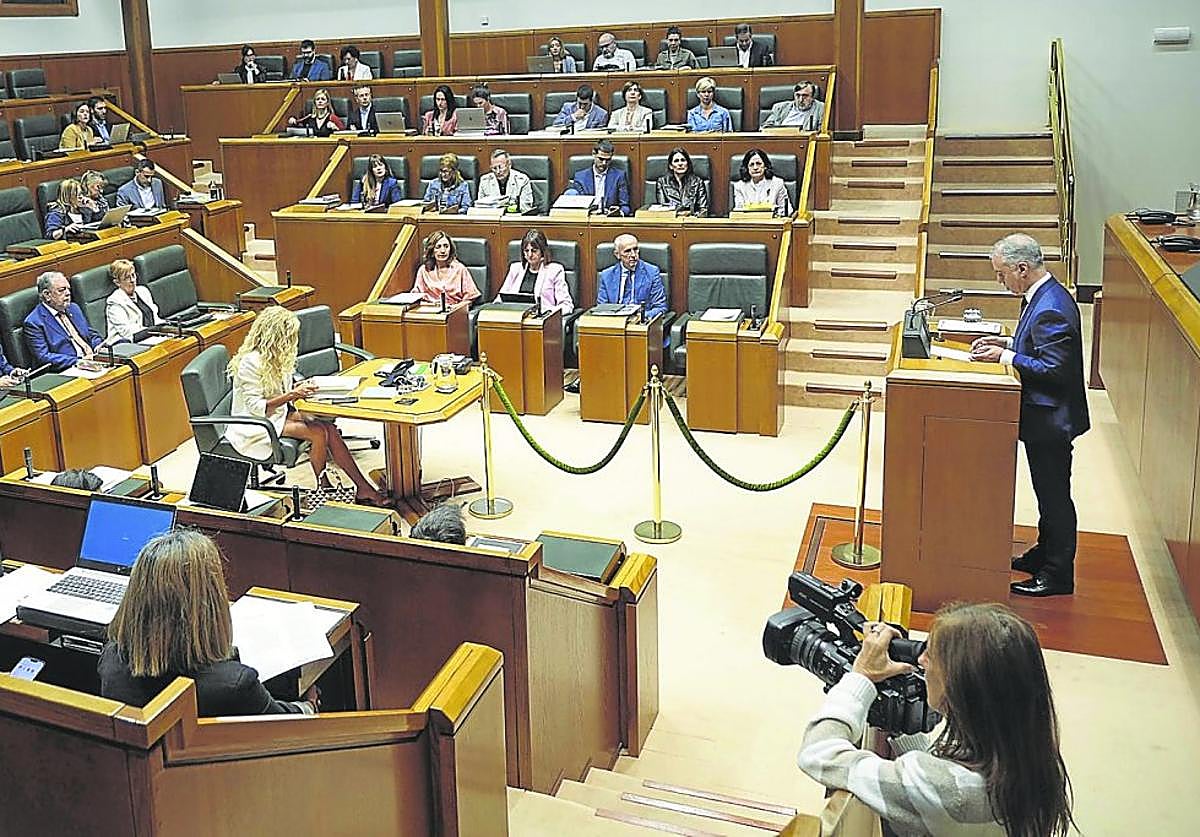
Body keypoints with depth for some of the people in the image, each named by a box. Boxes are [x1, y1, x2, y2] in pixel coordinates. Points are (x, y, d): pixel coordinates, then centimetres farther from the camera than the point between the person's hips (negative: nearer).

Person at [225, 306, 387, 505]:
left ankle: (363, 488, -16)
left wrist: (298, 388, -3)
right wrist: (291, 395, -26)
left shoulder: (275, 356, 6)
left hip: (280, 413, 8)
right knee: (318, 433, -25)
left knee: (330, 428, -15)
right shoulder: (251, 363, -21)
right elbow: (256, 407, -23)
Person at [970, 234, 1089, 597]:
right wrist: (1007, 343, 6)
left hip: (1051, 419, -10)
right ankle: (1045, 554, 37)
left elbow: (1054, 369, -26)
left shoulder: (1050, 309, -25)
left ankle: (1058, 574, 13)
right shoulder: (1044, 296, 7)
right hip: (1045, 416, 10)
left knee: (1054, 494, 2)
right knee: (1048, 492, 22)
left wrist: (1005, 356, -20)